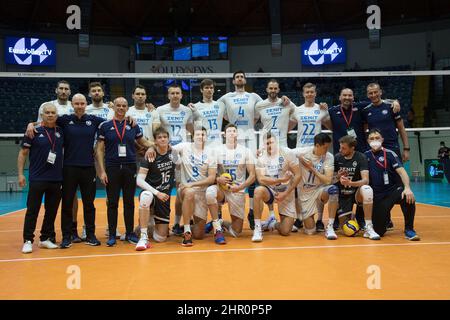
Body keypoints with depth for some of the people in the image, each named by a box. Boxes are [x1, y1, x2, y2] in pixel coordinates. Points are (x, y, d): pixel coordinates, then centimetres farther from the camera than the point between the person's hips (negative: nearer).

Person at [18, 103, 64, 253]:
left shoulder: (61, 132, 6)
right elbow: (23, 153, 2)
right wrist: (20, 173, -4)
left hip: (56, 179, 3)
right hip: (37, 179, -3)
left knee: (52, 211, 9)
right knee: (32, 211, 0)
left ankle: (46, 238, 22)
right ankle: (28, 241, 8)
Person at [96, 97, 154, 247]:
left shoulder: (133, 126, 8)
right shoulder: (105, 126, 3)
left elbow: (143, 142, 17)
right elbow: (99, 150, 1)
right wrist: (102, 171, -6)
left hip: (130, 168, 2)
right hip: (112, 168, -1)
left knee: (129, 202, 7)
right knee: (112, 203, 3)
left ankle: (130, 233, 17)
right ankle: (112, 235, 13)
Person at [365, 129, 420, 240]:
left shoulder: (389, 154, -3)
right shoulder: (365, 156, 5)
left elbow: (401, 171, -14)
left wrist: (407, 188, -30)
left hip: (393, 190, -1)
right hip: (377, 196, 1)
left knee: (408, 197, -37)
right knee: (379, 231, -9)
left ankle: (409, 230, -15)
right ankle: (385, 217, 28)